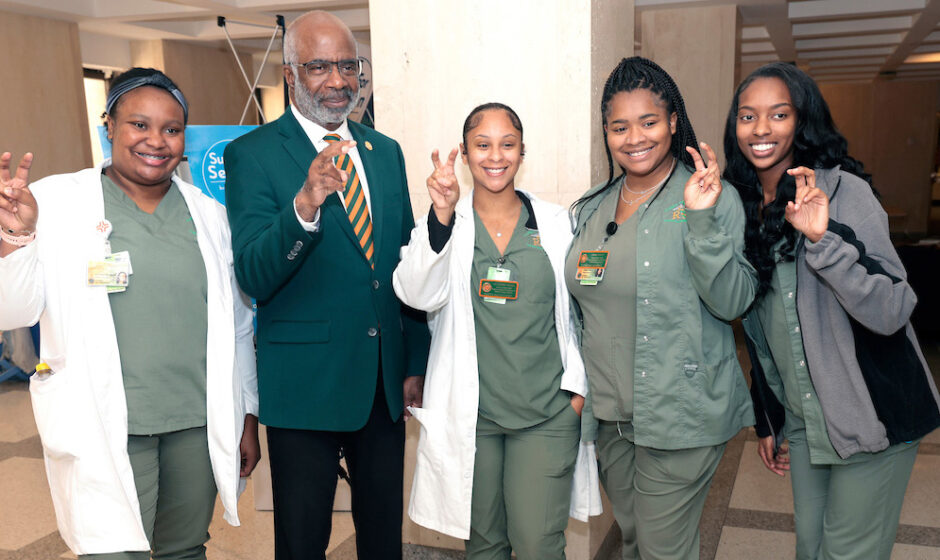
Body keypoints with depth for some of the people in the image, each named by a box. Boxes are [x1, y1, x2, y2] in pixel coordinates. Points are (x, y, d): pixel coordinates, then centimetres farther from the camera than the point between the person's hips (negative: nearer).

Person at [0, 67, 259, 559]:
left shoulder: (207, 214, 7)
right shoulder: (55, 201, -2)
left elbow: (238, 324, 11)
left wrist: (247, 416, 11)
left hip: (199, 425, 3)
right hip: (107, 431, -3)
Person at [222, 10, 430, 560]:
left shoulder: (386, 151, 9)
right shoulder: (251, 154, -7)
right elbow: (253, 277, -18)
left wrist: (416, 362, 12)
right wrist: (305, 204, -36)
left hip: (387, 384, 5)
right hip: (306, 387, -4)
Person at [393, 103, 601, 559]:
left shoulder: (557, 224, 4)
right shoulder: (443, 224, 1)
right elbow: (417, 295, -15)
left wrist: (577, 388, 1)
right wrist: (441, 216, -27)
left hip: (546, 414, 0)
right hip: (469, 414, 0)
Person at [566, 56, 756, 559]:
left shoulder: (713, 198, -8)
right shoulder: (589, 209, 7)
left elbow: (732, 303, -16)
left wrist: (703, 219, -26)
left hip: (680, 418, -5)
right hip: (607, 414, 5)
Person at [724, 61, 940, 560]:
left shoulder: (843, 191, -14)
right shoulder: (741, 207, 3)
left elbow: (892, 313, -23)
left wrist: (822, 237, -33)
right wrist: (766, 416, 14)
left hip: (871, 415, -5)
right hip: (803, 420, 5)